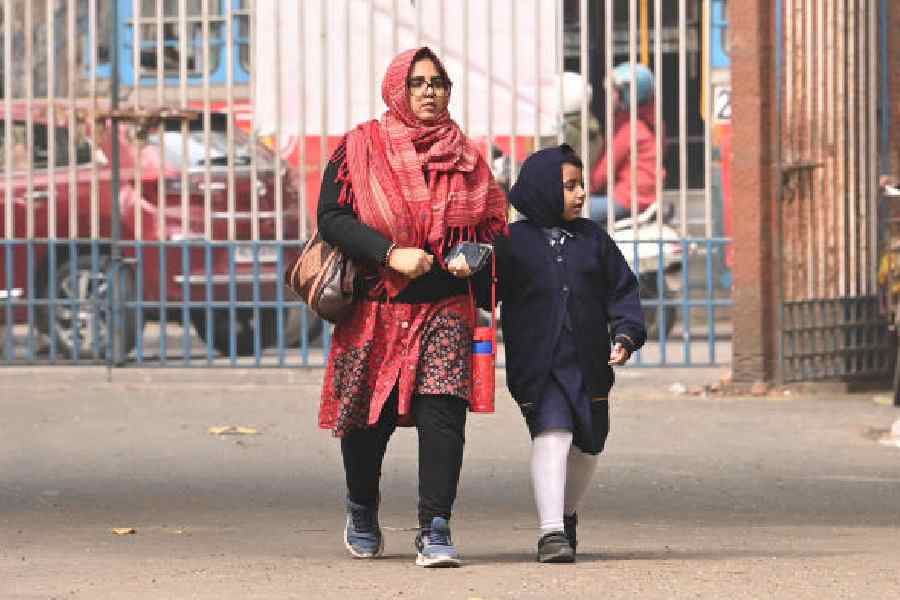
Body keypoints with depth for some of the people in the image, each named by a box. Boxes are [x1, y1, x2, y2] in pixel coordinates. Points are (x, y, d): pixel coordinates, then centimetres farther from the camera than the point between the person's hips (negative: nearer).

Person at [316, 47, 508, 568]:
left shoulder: (466, 158, 12)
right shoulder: (361, 149, 2)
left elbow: (493, 226, 17)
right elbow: (332, 216, -6)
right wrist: (390, 253, -18)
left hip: (444, 309, 1)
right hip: (375, 306, -1)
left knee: (442, 409, -15)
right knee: (367, 417, 7)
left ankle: (435, 529, -15)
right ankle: (362, 509, 35)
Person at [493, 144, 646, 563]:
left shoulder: (592, 238, 9)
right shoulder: (514, 241, 0)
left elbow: (622, 289, 10)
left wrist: (626, 334, -3)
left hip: (589, 362, 5)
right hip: (537, 366, -5)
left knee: (587, 444, 14)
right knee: (551, 433, -21)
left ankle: (567, 514, 39)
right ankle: (551, 531, -27)